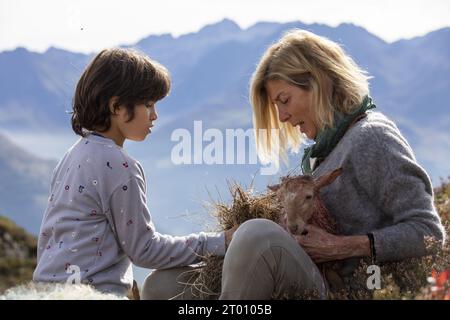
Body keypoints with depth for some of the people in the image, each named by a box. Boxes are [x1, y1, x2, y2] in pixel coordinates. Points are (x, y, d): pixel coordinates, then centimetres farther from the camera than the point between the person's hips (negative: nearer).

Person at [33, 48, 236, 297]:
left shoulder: (73, 155, 12)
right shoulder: (119, 167, -15)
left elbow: (47, 234, 16)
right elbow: (143, 249, -9)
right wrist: (217, 243, -6)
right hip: (92, 290, -9)